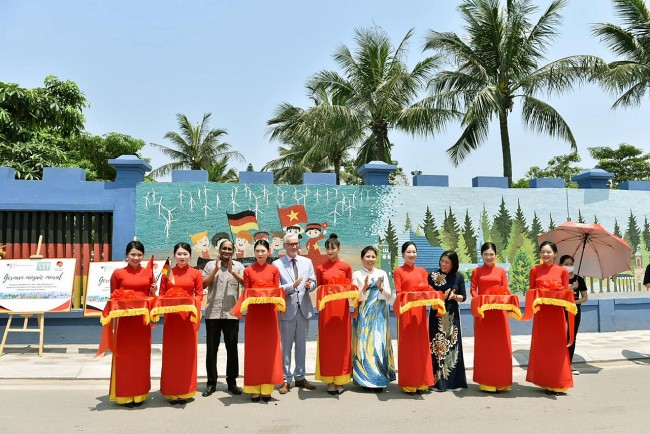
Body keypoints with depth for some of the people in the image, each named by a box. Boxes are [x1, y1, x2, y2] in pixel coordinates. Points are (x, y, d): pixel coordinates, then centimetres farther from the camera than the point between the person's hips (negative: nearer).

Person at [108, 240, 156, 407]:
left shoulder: (148, 272, 8)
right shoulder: (118, 273, 2)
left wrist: (154, 291, -7)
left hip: (142, 318, 2)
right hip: (124, 319, -2)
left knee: (141, 355, 7)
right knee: (124, 355, 2)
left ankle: (140, 393, 18)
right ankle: (124, 394, 13)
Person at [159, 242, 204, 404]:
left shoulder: (196, 273, 3)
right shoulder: (167, 273, 8)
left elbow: (199, 294, 2)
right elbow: (161, 295, 8)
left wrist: (192, 302, -17)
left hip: (188, 316, -1)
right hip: (171, 316, 1)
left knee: (187, 352, 4)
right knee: (171, 353, 5)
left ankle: (185, 391, 14)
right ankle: (171, 391, 14)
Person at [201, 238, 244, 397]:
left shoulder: (238, 266, 7)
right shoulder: (210, 265, 8)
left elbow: (246, 283, -6)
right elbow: (203, 285, 0)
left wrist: (232, 272, -18)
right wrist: (216, 270, -10)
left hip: (231, 314, 0)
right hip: (212, 313, 0)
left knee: (232, 348, 6)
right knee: (211, 349, 5)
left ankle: (232, 382, 17)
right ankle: (211, 383, 16)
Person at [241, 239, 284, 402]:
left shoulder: (274, 270, 4)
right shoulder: (248, 270, 3)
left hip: (269, 313, 0)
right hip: (253, 313, 0)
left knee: (269, 349, 3)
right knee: (254, 350, 3)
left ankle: (267, 388, 11)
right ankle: (254, 389, 9)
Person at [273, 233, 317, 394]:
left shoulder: (307, 262, 9)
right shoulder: (277, 264, -3)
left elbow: (313, 282, 7)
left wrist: (309, 285, -16)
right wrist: (292, 286, -23)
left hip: (304, 308, 4)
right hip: (287, 309, -3)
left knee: (301, 345, 13)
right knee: (286, 346, 5)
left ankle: (300, 377, 25)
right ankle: (286, 380, 14)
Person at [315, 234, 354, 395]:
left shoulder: (346, 267, 4)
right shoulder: (320, 268, 7)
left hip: (341, 307, -1)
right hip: (326, 308, 1)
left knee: (342, 342, 3)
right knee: (327, 343, 3)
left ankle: (340, 380, 13)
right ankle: (329, 381, 11)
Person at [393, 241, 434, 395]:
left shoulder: (422, 271, 14)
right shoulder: (398, 271, 3)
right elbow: (398, 293, -4)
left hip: (420, 310, 3)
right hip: (406, 311, -3)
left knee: (421, 344, 4)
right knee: (407, 345, 0)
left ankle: (421, 382, 13)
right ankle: (408, 383, 6)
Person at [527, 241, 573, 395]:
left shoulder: (562, 271, 2)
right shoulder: (535, 270, 5)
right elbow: (531, 291, 6)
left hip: (556, 312, -1)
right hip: (541, 312, 1)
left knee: (558, 345, 2)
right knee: (542, 345, 4)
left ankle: (558, 383, 10)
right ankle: (545, 381, 14)